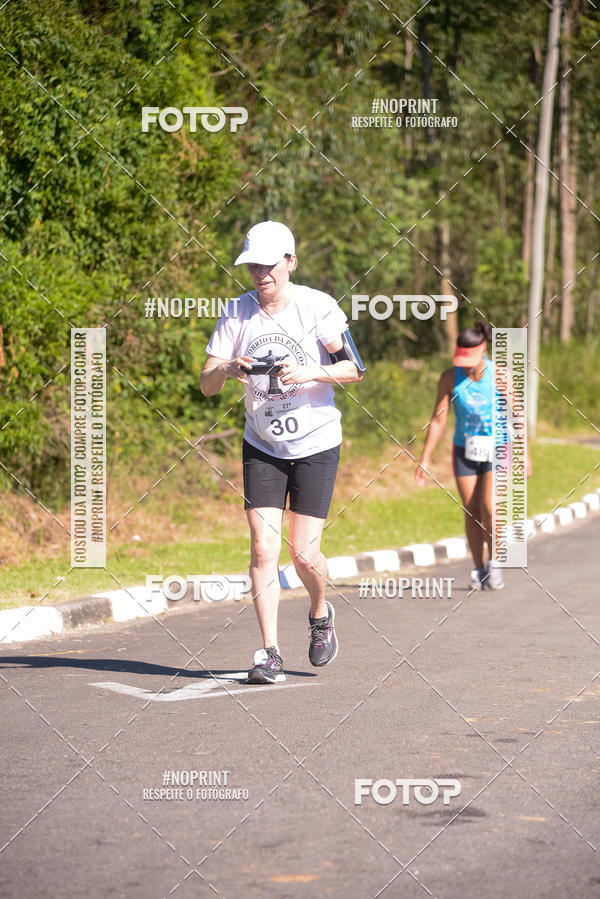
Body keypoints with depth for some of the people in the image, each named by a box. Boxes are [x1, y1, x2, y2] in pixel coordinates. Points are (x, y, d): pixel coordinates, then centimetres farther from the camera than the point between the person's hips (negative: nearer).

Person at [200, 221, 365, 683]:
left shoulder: (318, 306, -10)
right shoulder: (237, 313, -3)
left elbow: (353, 369, -9)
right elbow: (206, 385, -5)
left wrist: (309, 372, -26)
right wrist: (227, 369, -27)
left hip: (316, 444, -2)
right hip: (262, 446, 2)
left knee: (304, 554, -4)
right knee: (263, 548, -8)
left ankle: (321, 613, 28)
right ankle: (269, 653, -3)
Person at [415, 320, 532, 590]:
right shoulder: (450, 378, -10)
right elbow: (438, 420, -6)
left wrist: (524, 454, -2)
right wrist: (425, 459, -8)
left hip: (496, 449, -2)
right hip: (465, 450, 2)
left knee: (488, 508, -16)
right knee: (471, 512, 0)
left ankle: (493, 560, 3)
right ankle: (479, 569, 11)